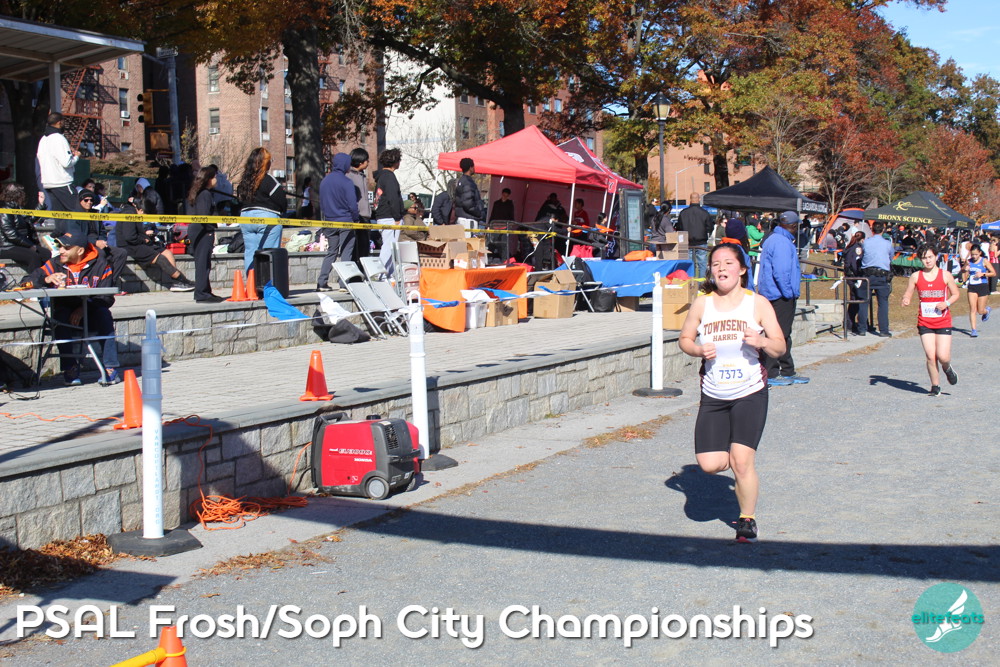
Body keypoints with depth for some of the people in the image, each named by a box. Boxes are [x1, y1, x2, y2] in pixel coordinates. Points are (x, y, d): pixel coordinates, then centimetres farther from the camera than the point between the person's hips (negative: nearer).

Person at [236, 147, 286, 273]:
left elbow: (240, 198, 15)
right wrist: (281, 212, 6)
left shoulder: (244, 180, 9)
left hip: (245, 218, 7)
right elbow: (281, 199, -12)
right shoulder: (267, 179, -12)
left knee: (250, 253, 9)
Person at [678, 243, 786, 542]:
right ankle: (728, 453, 32)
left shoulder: (758, 304, -3)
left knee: (741, 462, -12)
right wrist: (698, 350, -11)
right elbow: (684, 338, 11)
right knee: (710, 465, -5)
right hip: (712, 397, 2)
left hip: (750, 394, -2)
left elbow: (780, 348, -1)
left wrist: (761, 342, -23)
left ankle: (747, 520, 12)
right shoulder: (702, 303, 1)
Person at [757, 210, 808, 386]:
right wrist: (789, 293, -18)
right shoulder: (782, 242, -16)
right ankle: (771, 375, -2)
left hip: (772, 293, 11)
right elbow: (781, 272, -23)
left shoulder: (772, 239, 17)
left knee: (783, 335, 16)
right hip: (780, 295, -11)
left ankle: (788, 372, 24)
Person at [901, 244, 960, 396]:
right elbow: (907, 294, 6)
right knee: (930, 356, -5)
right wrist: (905, 300, -18)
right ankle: (935, 386, 12)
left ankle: (947, 369, 28)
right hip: (925, 322, 1)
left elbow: (956, 294, 8)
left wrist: (947, 303, -12)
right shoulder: (916, 276, 1)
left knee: (943, 356, -9)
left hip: (943, 322, -1)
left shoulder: (945, 275, 0)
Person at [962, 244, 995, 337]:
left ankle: (987, 310, 41)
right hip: (972, 287, 2)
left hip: (983, 287, -2)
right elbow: (966, 277, 10)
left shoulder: (984, 261, -5)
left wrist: (983, 274, -19)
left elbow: (994, 273, -5)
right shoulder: (969, 262, 4)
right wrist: (966, 270, -11)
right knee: (972, 309, -8)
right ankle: (973, 330, -5)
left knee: (980, 311, 4)